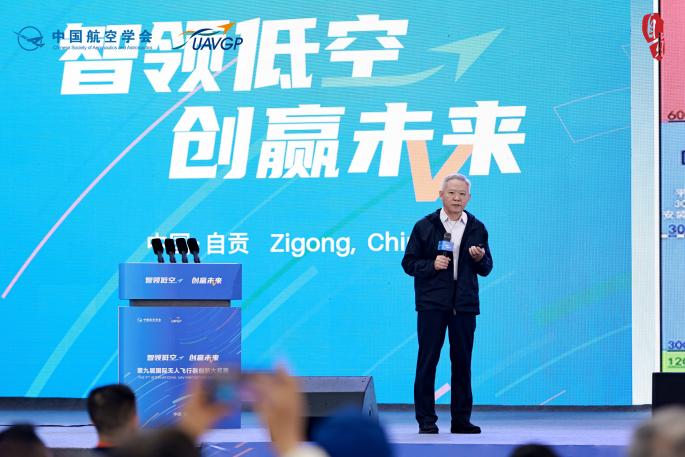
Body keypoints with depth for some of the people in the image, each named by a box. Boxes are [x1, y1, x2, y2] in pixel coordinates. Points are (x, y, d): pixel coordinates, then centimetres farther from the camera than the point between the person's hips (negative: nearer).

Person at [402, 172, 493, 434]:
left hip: (464, 304, 2)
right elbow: (409, 263, 2)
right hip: (431, 304, -2)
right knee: (427, 360, -2)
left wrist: (480, 259, -10)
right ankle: (426, 419, 3)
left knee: (462, 361, 5)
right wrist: (431, 265, -14)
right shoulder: (425, 226, 4)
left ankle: (461, 419, 11)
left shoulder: (477, 229, 10)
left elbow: (486, 269, 12)